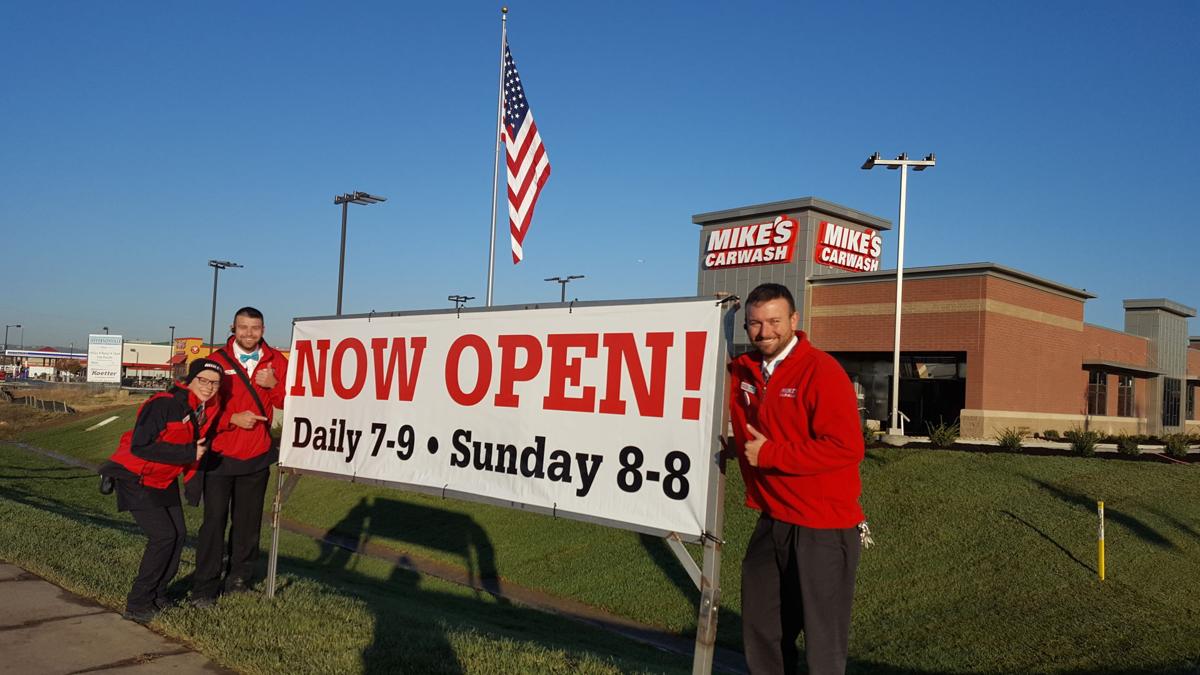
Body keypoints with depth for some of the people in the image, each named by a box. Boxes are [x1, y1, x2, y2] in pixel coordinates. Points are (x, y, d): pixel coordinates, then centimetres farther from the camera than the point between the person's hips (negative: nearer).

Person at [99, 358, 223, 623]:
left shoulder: (209, 410, -2)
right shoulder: (164, 404, -27)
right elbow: (140, 446, -31)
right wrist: (189, 453, -30)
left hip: (164, 480, 8)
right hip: (136, 479, -8)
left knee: (179, 534, 5)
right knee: (163, 536, -14)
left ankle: (157, 596, 22)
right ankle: (137, 604, -1)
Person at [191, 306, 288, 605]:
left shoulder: (275, 361, 3)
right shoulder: (217, 360, -6)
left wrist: (274, 385, -15)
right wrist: (234, 418, -18)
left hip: (257, 457, 3)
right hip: (220, 455, -3)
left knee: (247, 521, 11)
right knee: (214, 520, -1)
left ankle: (238, 579, 25)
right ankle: (205, 587, 9)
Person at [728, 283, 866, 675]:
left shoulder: (821, 371, -16)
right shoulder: (743, 371, 5)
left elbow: (846, 447, -25)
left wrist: (770, 454, -19)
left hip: (822, 529, -7)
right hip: (772, 522, 7)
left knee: (823, 639, 6)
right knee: (760, 630, 19)